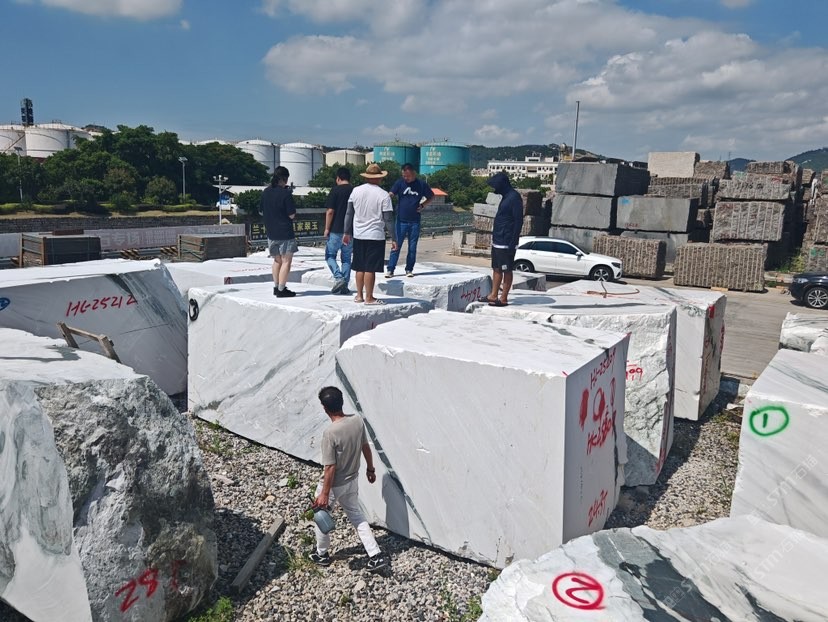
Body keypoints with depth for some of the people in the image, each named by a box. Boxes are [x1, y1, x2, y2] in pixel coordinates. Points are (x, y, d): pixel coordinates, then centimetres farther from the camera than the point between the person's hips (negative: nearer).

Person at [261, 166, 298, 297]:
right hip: (285, 232, -6)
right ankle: (281, 290, -3)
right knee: (286, 261, 0)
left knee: (277, 260, 18)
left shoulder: (265, 192, 5)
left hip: (271, 232, 6)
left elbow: (262, 212, 12)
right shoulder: (286, 193, -14)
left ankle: (276, 287, 22)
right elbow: (291, 215, -15)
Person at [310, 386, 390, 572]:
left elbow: (330, 468, -25)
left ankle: (322, 555, 42)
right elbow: (366, 447, 1)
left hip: (334, 485, -6)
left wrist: (324, 495, -14)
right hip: (352, 481, 6)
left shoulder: (330, 433, -31)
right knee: (356, 515, 25)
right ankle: (377, 555, 21)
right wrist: (370, 469, 16)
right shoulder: (358, 420, -13)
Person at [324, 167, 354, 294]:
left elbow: (330, 211, -12)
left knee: (330, 255, 9)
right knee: (347, 257, 12)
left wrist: (327, 228, -4)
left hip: (336, 230, -4)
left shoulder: (336, 190, -8)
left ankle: (338, 278, -9)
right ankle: (344, 286, 11)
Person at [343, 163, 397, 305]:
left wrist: (347, 232, 17)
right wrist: (393, 239, -2)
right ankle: (369, 298, 2)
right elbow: (388, 220, -8)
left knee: (360, 267, 12)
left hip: (358, 235, 5)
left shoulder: (356, 191, 3)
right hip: (375, 236, -4)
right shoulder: (384, 195, -8)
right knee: (370, 268, -2)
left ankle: (359, 295, 19)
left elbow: (349, 213, 8)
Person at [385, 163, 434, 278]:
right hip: (401, 220, -1)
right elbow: (391, 194, -13)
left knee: (412, 247, 8)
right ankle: (390, 269, 3)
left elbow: (431, 197, 15)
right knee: (396, 246, -3)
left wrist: (423, 205, -1)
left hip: (415, 222, 1)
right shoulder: (399, 183, -1)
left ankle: (409, 269, 19)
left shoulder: (421, 184, 2)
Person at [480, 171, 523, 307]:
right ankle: (493, 296, 20)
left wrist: (512, 243, -21)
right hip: (497, 241, 10)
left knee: (506, 270, -1)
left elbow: (518, 221, -18)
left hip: (506, 243, -10)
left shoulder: (514, 198, -15)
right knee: (496, 268, 13)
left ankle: (503, 298, 5)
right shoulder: (506, 197, 15)